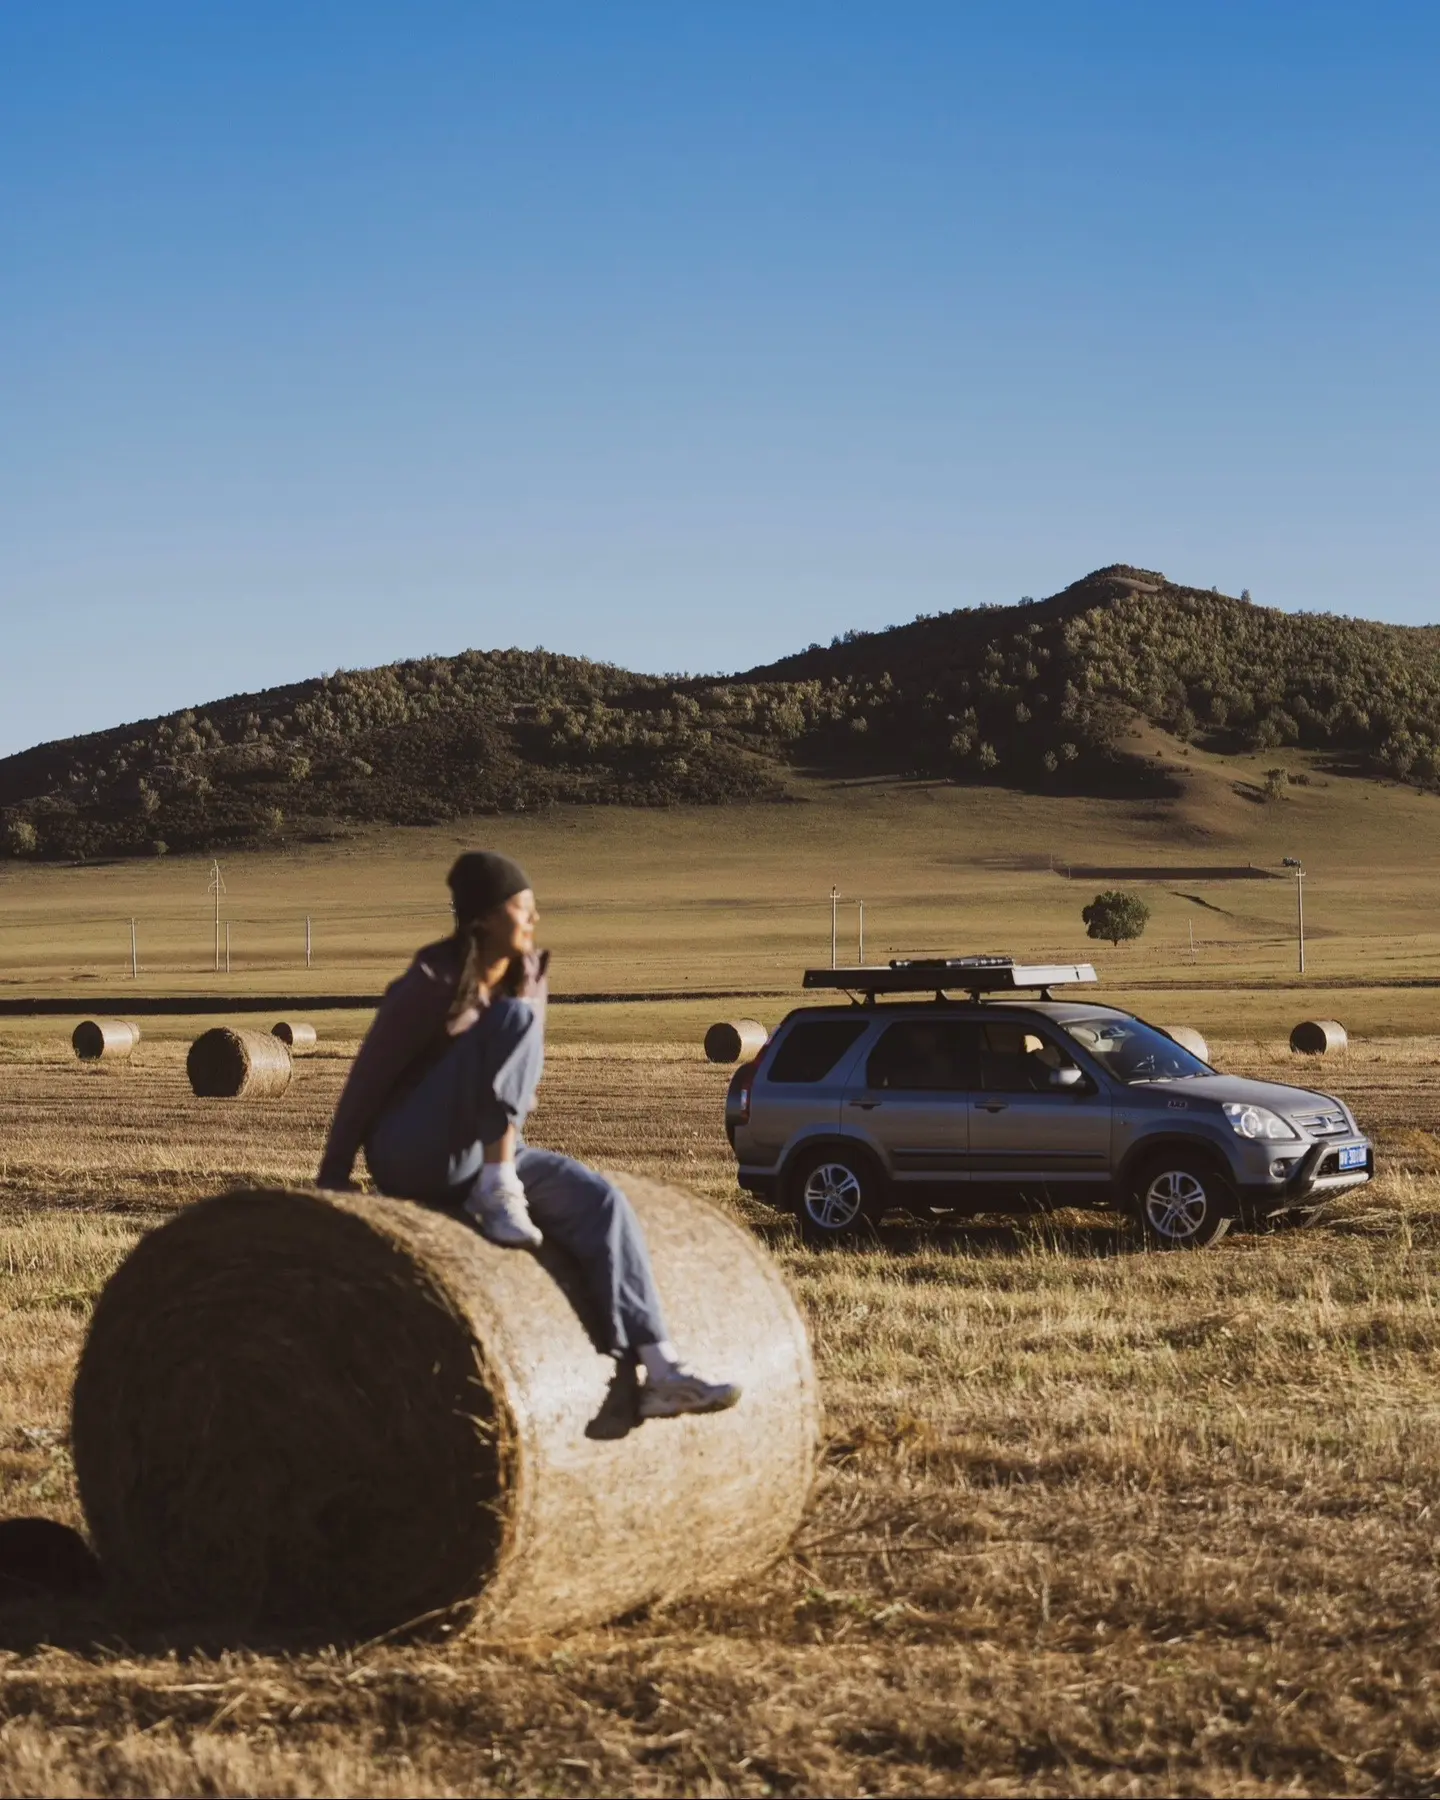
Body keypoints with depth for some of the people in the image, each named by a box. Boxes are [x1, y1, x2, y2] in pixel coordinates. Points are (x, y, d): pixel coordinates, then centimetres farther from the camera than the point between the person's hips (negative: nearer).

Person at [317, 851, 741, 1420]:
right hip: (414, 1154, -7)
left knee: (598, 1198, -18)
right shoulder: (434, 982, -15)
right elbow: (367, 1078, -11)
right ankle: (497, 1196, -28)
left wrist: (510, 1155, 12)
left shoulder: (529, 976, 5)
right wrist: (332, 1179, -9)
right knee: (514, 1018, -25)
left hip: (481, 1157, 7)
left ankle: (661, 1371, -24)